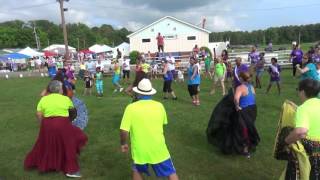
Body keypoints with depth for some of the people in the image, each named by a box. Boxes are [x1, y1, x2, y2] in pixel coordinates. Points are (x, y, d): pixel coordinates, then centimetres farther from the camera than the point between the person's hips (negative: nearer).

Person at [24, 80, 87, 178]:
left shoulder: (43, 99, 5)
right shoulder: (65, 98, -1)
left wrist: (43, 124, 14)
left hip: (47, 125, 3)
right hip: (62, 125, -3)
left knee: (46, 145, 22)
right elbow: (72, 108, 17)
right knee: (68, 145, 8)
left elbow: (38, 114, 2)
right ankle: (71, 170, 12)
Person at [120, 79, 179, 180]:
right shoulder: (159, 106, -4)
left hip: (140, 150, 0)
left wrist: (123, 144, 4)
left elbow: (124, 131, -14)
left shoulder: (131, 107, -12)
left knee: (137, 171, 27)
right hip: (158, 149, 1)